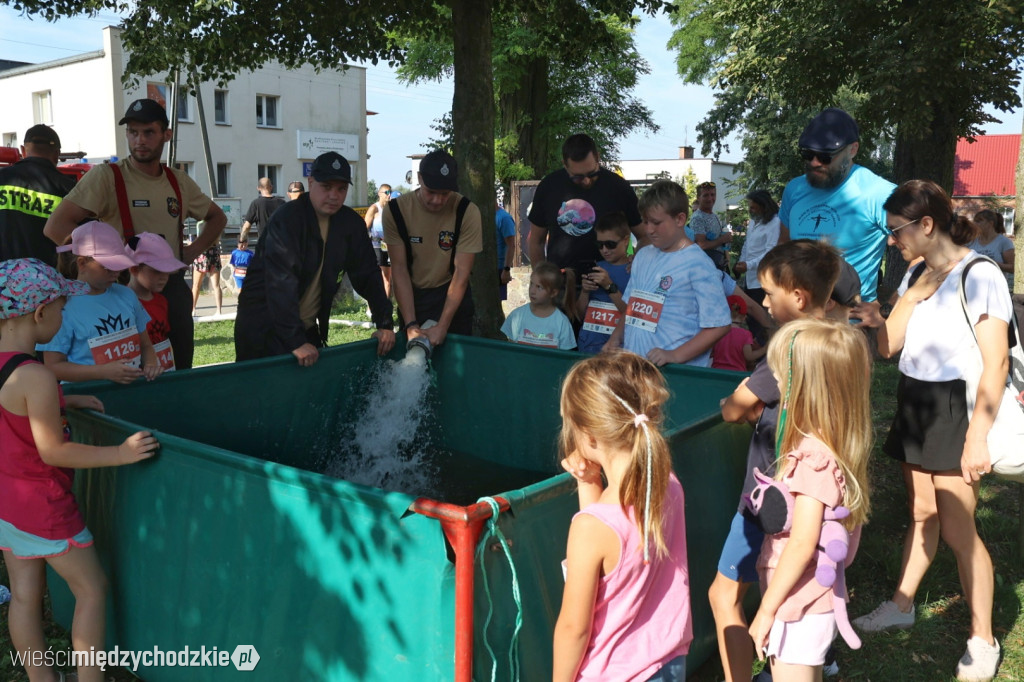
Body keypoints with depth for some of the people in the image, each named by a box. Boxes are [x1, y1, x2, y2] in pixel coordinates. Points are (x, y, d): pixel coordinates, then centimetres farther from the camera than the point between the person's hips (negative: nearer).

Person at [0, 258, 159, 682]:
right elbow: (53, 451, -24)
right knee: (92, 588, 8)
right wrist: (120, 453, -21)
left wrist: (66, 403, 12)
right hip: (42, 506, -8)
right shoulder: (35, 377, -26)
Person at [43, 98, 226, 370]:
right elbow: (55, 228, -15)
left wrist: (194, 250, 10)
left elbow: (217, 217, 25)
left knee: (179, 374, 9)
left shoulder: (179, 181, 8)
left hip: (174, 289, 5)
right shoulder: (106, 176, -8)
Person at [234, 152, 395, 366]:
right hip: (263, 330, -5)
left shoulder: (351, 223, 0)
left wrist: (385, 324, -7)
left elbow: (368, 277, 4)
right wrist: (296, 341, -35)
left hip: (307, 328, 6)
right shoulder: (286, 220, -18)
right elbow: (281, 284, -28)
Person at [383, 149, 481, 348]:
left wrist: (442, 326, -24)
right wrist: (411, 324, -21)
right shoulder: (396, 210, -14)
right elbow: (399, 269, -14)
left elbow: (461, 272, -18)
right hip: (411, 296, 1)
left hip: (452, 295, -1)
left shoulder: (467, 212, -17)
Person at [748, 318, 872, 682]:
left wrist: (766, 610, -17)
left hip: (798, 606, -8)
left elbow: (802, 543, -25)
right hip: (818, 597, 8)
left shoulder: (812, 456, -26)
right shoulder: (836, 444, 0)